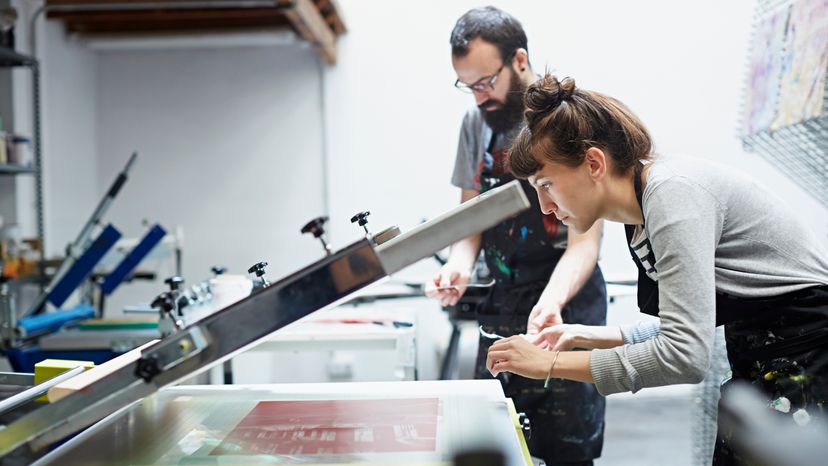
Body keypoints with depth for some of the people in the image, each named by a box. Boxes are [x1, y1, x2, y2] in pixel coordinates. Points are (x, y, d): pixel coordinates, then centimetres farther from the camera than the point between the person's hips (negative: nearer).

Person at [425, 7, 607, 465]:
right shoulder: (477, 122, 4)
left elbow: (585, 240, -16)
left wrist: (550, 303, -34)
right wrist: (460, 263, -11)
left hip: (566, 304, -5)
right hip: (502, 303, 5)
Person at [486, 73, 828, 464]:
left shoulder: (672, 191, -20)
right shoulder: (640, 219, 8)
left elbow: (684, 356, -27)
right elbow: (684, 325, 18)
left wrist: (552, 363, -19)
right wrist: (584, 336, 10)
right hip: (765, 366, 9)